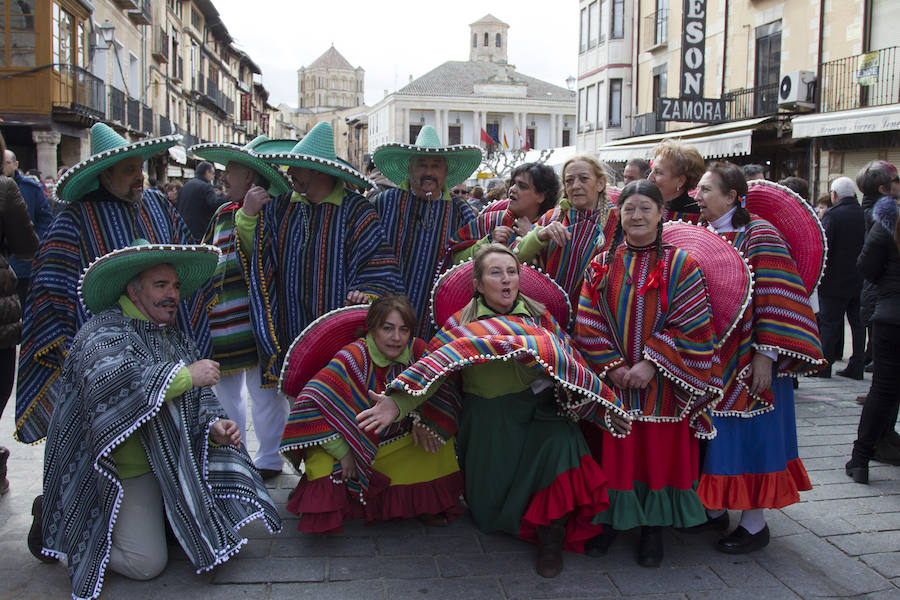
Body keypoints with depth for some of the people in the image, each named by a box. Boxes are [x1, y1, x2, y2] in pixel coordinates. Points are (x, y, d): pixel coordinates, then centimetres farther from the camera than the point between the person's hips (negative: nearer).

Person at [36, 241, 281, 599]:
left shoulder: (177, 339, 11)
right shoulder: (104, 333, -14)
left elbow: (200, 399, 9)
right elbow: (107, 384, -35)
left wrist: (214, 426, -14)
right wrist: (185, 375, -30)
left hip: (177, 463, 8)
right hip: (126, 473, -8)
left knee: (220, 523, 8)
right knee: (146, 563, -12)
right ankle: (54, 521, 9)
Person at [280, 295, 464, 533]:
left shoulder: (417, 351, -12)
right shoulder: (353, 359, -26)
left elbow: (439, 389, 3)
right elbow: (311, 403, -31)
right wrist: (342, 452, -27)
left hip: (399, 441, 4)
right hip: (351, 445, -4)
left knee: (440, 435, -13)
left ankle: (426, 502, 8)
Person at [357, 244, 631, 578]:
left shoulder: (539, 317, 3)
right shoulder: (462, 324, -3)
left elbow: (570, 365, 3)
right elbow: (434, 366, -15)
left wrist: (605, 407, -4)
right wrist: (399, 403, -32)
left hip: (540, 415, 1)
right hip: (489, 424, 0)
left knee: (561, 440, -30)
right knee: (490, 511, -2)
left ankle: (552, 535, -11)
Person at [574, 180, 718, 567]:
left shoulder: (680, 265, -3)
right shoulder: (602, 267, 4)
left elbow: (691, 326, -10)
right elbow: (587, 325, 0)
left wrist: (651, 363, -17)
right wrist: (613, 366, -11)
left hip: (661, 385, -2)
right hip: (613, 382, 2)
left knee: (660, 452, 6)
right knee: (615, 453, 9)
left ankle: (653, 527, 22)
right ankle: (612, 519, 26)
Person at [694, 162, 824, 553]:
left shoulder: (758, 235, -11)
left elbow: (775, 299, -16)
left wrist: (765, 355, -21)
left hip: (745, 359, -6)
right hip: (706, 359, 7)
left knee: (746, 435, 1)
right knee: (713, 434, 12)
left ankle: (754, 525, 13)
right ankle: (714, 510, 26)